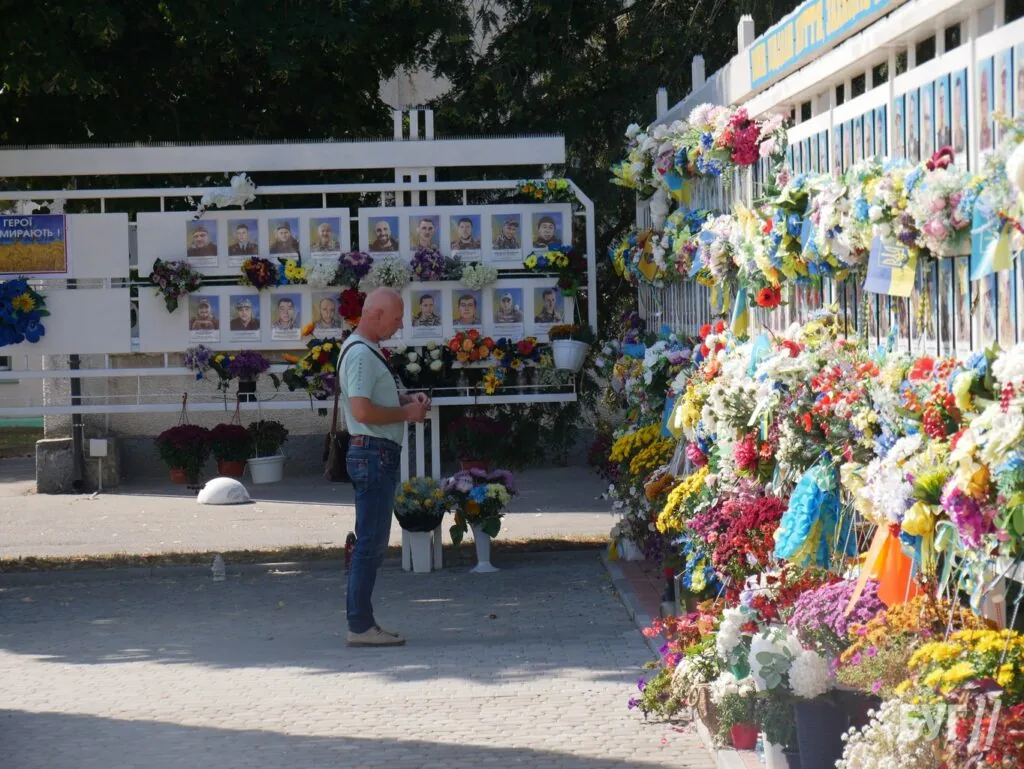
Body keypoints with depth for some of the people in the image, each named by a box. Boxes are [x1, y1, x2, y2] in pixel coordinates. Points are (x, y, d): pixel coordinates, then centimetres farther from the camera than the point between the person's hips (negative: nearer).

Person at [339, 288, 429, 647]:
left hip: (381, 455, 11)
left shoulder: (369, 351, 18)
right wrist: (406, 412, -13)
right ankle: (360, 626, -8)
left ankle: (361, 621, 18)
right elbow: (362, 410, -25)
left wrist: (408, 398, 14)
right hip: (373, 453, -11)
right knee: (370, 542, -9)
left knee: (373, 542, 13)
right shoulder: (359, 353, -16)